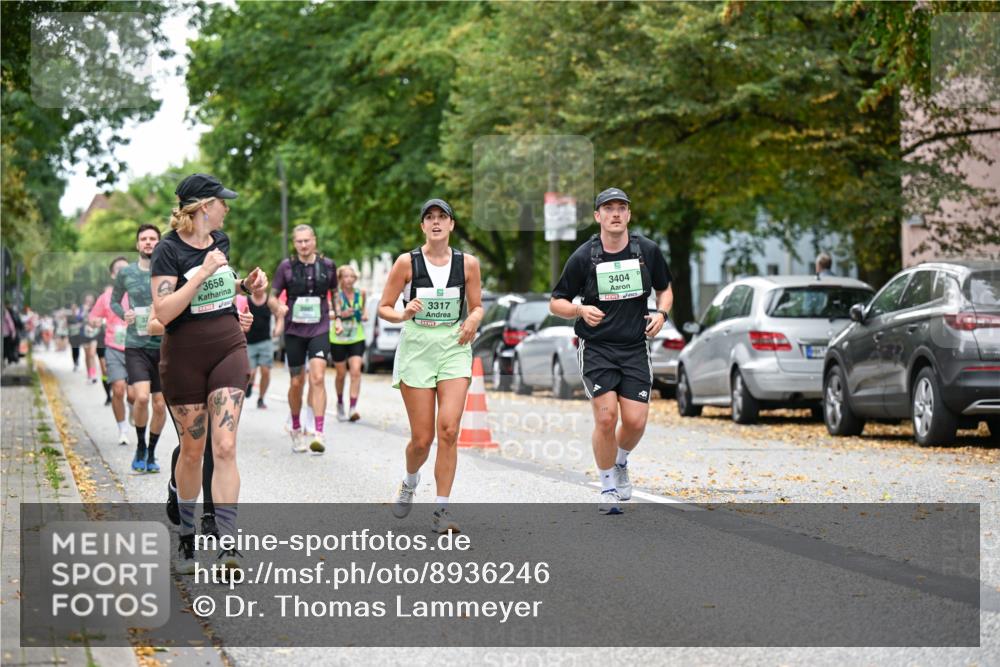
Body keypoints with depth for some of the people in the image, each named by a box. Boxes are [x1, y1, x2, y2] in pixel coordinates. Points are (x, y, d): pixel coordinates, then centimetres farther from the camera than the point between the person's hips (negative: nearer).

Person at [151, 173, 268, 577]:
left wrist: (247, 285, 8)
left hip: (229, 350, 3)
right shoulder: (169, 249, -12)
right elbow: (163, 312, -22)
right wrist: (203, 273, -26)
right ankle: (186, 539, 30)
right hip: (184, 358, -3)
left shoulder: (220, 240, 7)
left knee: (225, 448, -10)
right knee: (192, 452, 8)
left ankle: (228, 548, -14)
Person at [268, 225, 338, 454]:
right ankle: (296, 430, 26)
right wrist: (278, 308, -16)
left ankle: (318, 433, -21)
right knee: (296, 382, 6)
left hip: (320, 329, -1)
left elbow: (335, 293, 20)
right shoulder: (286, 266, 0)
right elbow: (272, 297, 5)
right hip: (294, 330, 1)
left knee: (317, 378, -17)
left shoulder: (327, 265, 4)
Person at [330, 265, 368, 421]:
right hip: (338, 339, -2)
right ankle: (340, 404, 34)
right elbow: (335, 312, -25)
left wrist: (364, 315, -3)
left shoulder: (361, 294, 2)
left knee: (356, 371, -15)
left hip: (357, 338, 2)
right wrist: (341, 314, -47)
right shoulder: (337, 295, -10)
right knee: (341, 374, 9)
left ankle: (353, 408, -18)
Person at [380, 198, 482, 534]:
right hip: (416, 347, -1)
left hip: (454, 347, 1)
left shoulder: (468, 263, 2)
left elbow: (476, 306, 14)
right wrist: (402, 315, -18)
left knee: (448, 430, -14)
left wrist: (472, 321, -8)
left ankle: (441, 509, -4)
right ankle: (409, 481, 34)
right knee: (422, 438, 0)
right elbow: (383, 308, 3)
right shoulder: (407, 262, -2)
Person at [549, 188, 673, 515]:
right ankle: (608, 487, 7)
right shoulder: (583, 257, -6)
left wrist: (661, 313, -4)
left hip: (635, 349, 2)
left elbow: (665, 289, 17)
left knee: (635, 421, -5)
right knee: (606, 417, -13)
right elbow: (556, 303, 2)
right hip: (596, 348, -2)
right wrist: (581, 310, -19)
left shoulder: (647, 250, 1)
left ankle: (620, 462, 29)